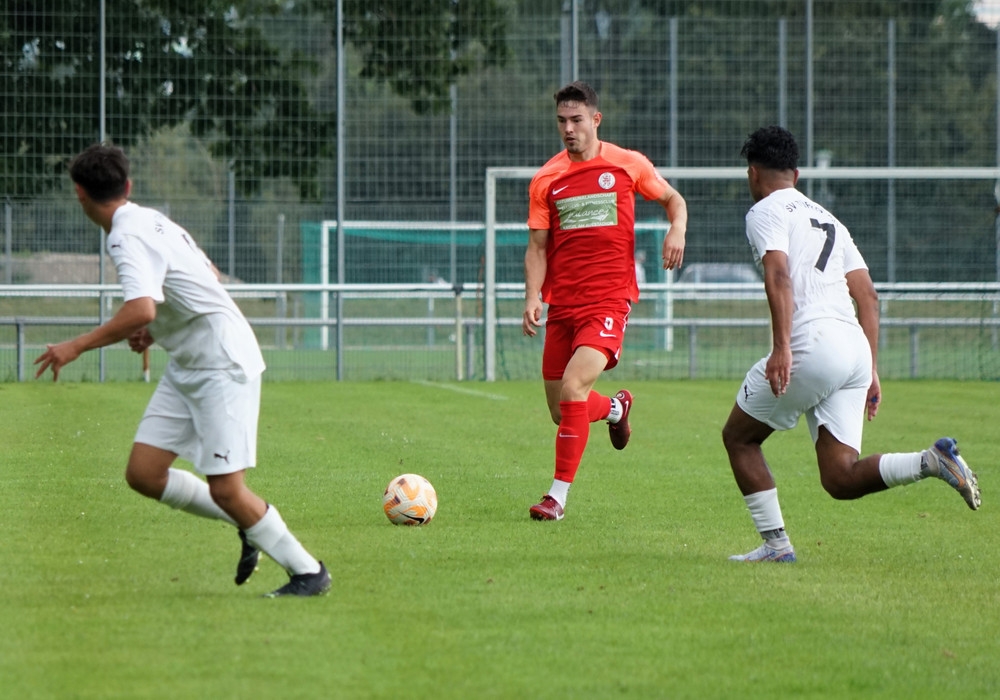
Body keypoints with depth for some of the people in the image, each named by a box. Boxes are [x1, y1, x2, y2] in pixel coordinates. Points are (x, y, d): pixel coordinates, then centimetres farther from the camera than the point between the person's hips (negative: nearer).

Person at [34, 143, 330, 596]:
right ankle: (249, 524, 17)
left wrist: (75, 348, -27)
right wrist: (157, 330, 16)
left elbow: (141, 310, -36)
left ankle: (308, 572, 6)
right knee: (144, 474, 4)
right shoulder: (150, 220, 10)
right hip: (186, 367, 10)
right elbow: (208, 276, 22)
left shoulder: (129, 239, -20)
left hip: (223, 367, -10)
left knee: (225, 490, -9)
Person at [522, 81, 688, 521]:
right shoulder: (546, 180, 5)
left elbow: (672, 199, 17)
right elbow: (537, 246, 5)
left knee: (573, 388, -22)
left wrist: (677, 230, -5)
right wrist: (533, 297, -10)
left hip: (609, 299, -4)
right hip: (562, 304, 4)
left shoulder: (628, 165, 2)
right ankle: (615, 409, 43)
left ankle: (558, 496, -16)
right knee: (561, 411, 8)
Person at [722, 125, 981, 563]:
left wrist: (782, 347, -24)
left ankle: (775, 543, 7)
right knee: (840, 478, 2)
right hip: (855, 346, 7)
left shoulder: (765, 213, 4)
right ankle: (931, 461, -18)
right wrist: (871, 370, 22)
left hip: (812, 344, -7)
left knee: (738, 437, 13)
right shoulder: (828, 220, 28)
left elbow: (779, 275, -14)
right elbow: (868, 297, 22)